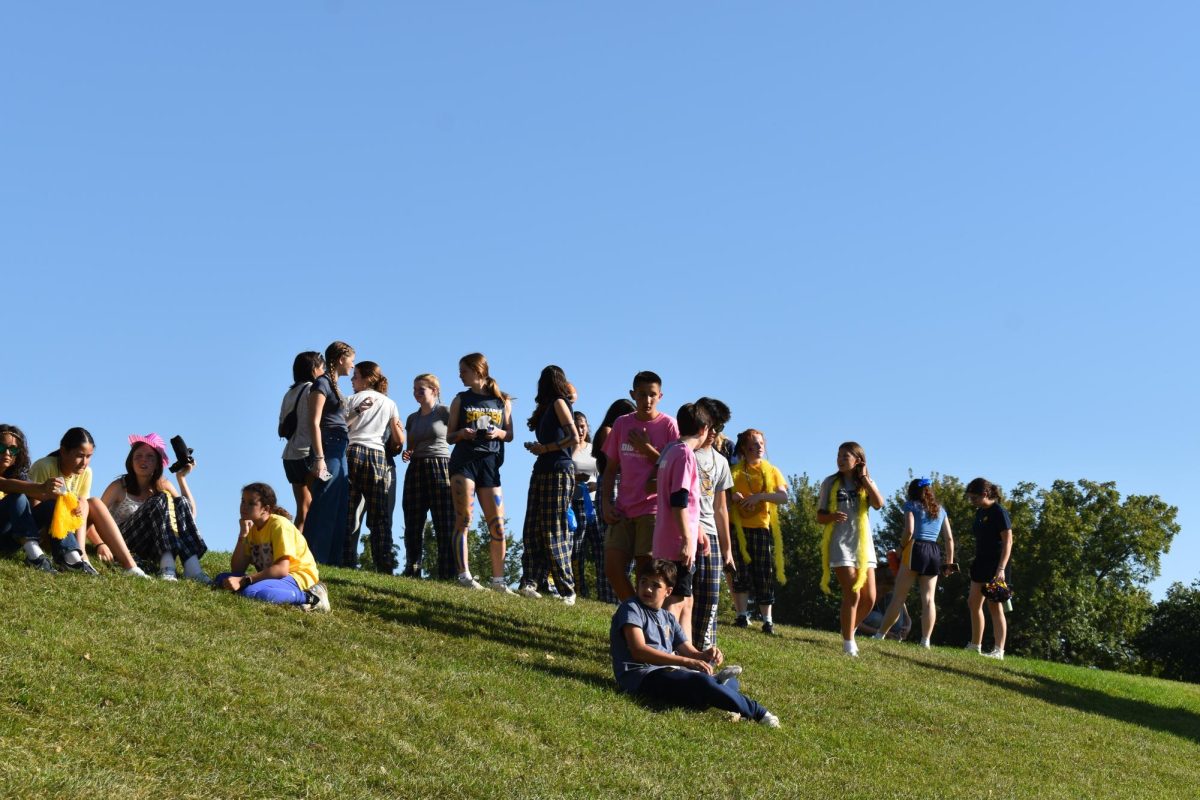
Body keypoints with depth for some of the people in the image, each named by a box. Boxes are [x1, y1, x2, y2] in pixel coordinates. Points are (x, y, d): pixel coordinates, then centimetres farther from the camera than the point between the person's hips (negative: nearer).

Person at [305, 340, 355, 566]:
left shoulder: (333, 385, 20)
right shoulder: (322, 383, -7)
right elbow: (314, 422, -15)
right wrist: (319, 458, -21)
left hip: (339, 452, 9)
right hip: (328, 450, -9)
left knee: (339, 509, 8)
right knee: (323, 507, -8)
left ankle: (333, 559, 11)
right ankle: (313, 557, -7)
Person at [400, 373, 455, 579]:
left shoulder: (444, 412, 1)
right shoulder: (412, 418, 17)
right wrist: (406, 454, 2)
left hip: (440, 468, -5)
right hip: (416, 470, 6)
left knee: (445, 524, -7)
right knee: (413, 525, 3)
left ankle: (447, 575, -10)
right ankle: (411, 572, 7)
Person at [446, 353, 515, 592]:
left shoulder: (502, 401, 12)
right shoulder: (460, 399, 11)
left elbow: (510, 435, 13)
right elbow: (450, 436, 11)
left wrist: (499, 433, -8)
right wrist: (461, 434, -10)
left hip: (490, 463, 1)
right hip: (464, 461, -1)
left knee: (498, 525, -2)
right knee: (463, 518, -11)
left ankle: (498, 580, 3)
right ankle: (464, 575, -13)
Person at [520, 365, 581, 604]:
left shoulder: (559, 403, -4)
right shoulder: (549, 407, 21)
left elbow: (574, 438, -14)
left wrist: (546, 448, -11)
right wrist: (536, 448, 3)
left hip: (558, 470, -9)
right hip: (542, 470, 9)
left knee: (553, 531, -8)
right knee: (533, 528, -1)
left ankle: (567, 590, -5)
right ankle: (530, 581, -7)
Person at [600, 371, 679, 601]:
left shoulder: (668, 425, -2)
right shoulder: (621, 424, 10)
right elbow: (611, 468, 15)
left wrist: (647, 449, -12)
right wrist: (606, 502, 5)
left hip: (654, 509, -4)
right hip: (623, 509, 5)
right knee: (612, 566, -3)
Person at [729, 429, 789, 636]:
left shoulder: (771, 471, 10)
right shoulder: (735, 470, 9)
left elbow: (783, 496, -2)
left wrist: (760, 496, -17)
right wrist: (733, 496, -15)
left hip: (763, 527, 0)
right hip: (739, 526, 0)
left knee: (764, 574, -2)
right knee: (740, 571, -3)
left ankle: (767, 619, 0)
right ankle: (742, 615, 4)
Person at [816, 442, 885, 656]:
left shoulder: (866, 484, 9)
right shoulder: (830, 483, 3)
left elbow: (879, 504, -11)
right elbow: (820, 516, 2)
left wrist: (865, 478, -8)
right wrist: (833, 516, -20)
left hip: (863, 543, 3)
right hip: (840, 542, -3)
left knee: (869, 598, 1)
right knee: (852, 593, -13)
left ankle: (849, 631, 25)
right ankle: (848, 642, -3)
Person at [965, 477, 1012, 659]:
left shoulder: (999, 512, -13)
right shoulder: (979, 512, 11)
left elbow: (1008, 542, -17)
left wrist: (1001, 569, -24)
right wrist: (975, 562, 15)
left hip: (996, 564, -9)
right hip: (981, 562, 9)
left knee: (994, 606, -9)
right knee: (973, 603, 11)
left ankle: (998, 650, -8)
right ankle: (975, 645, 20)